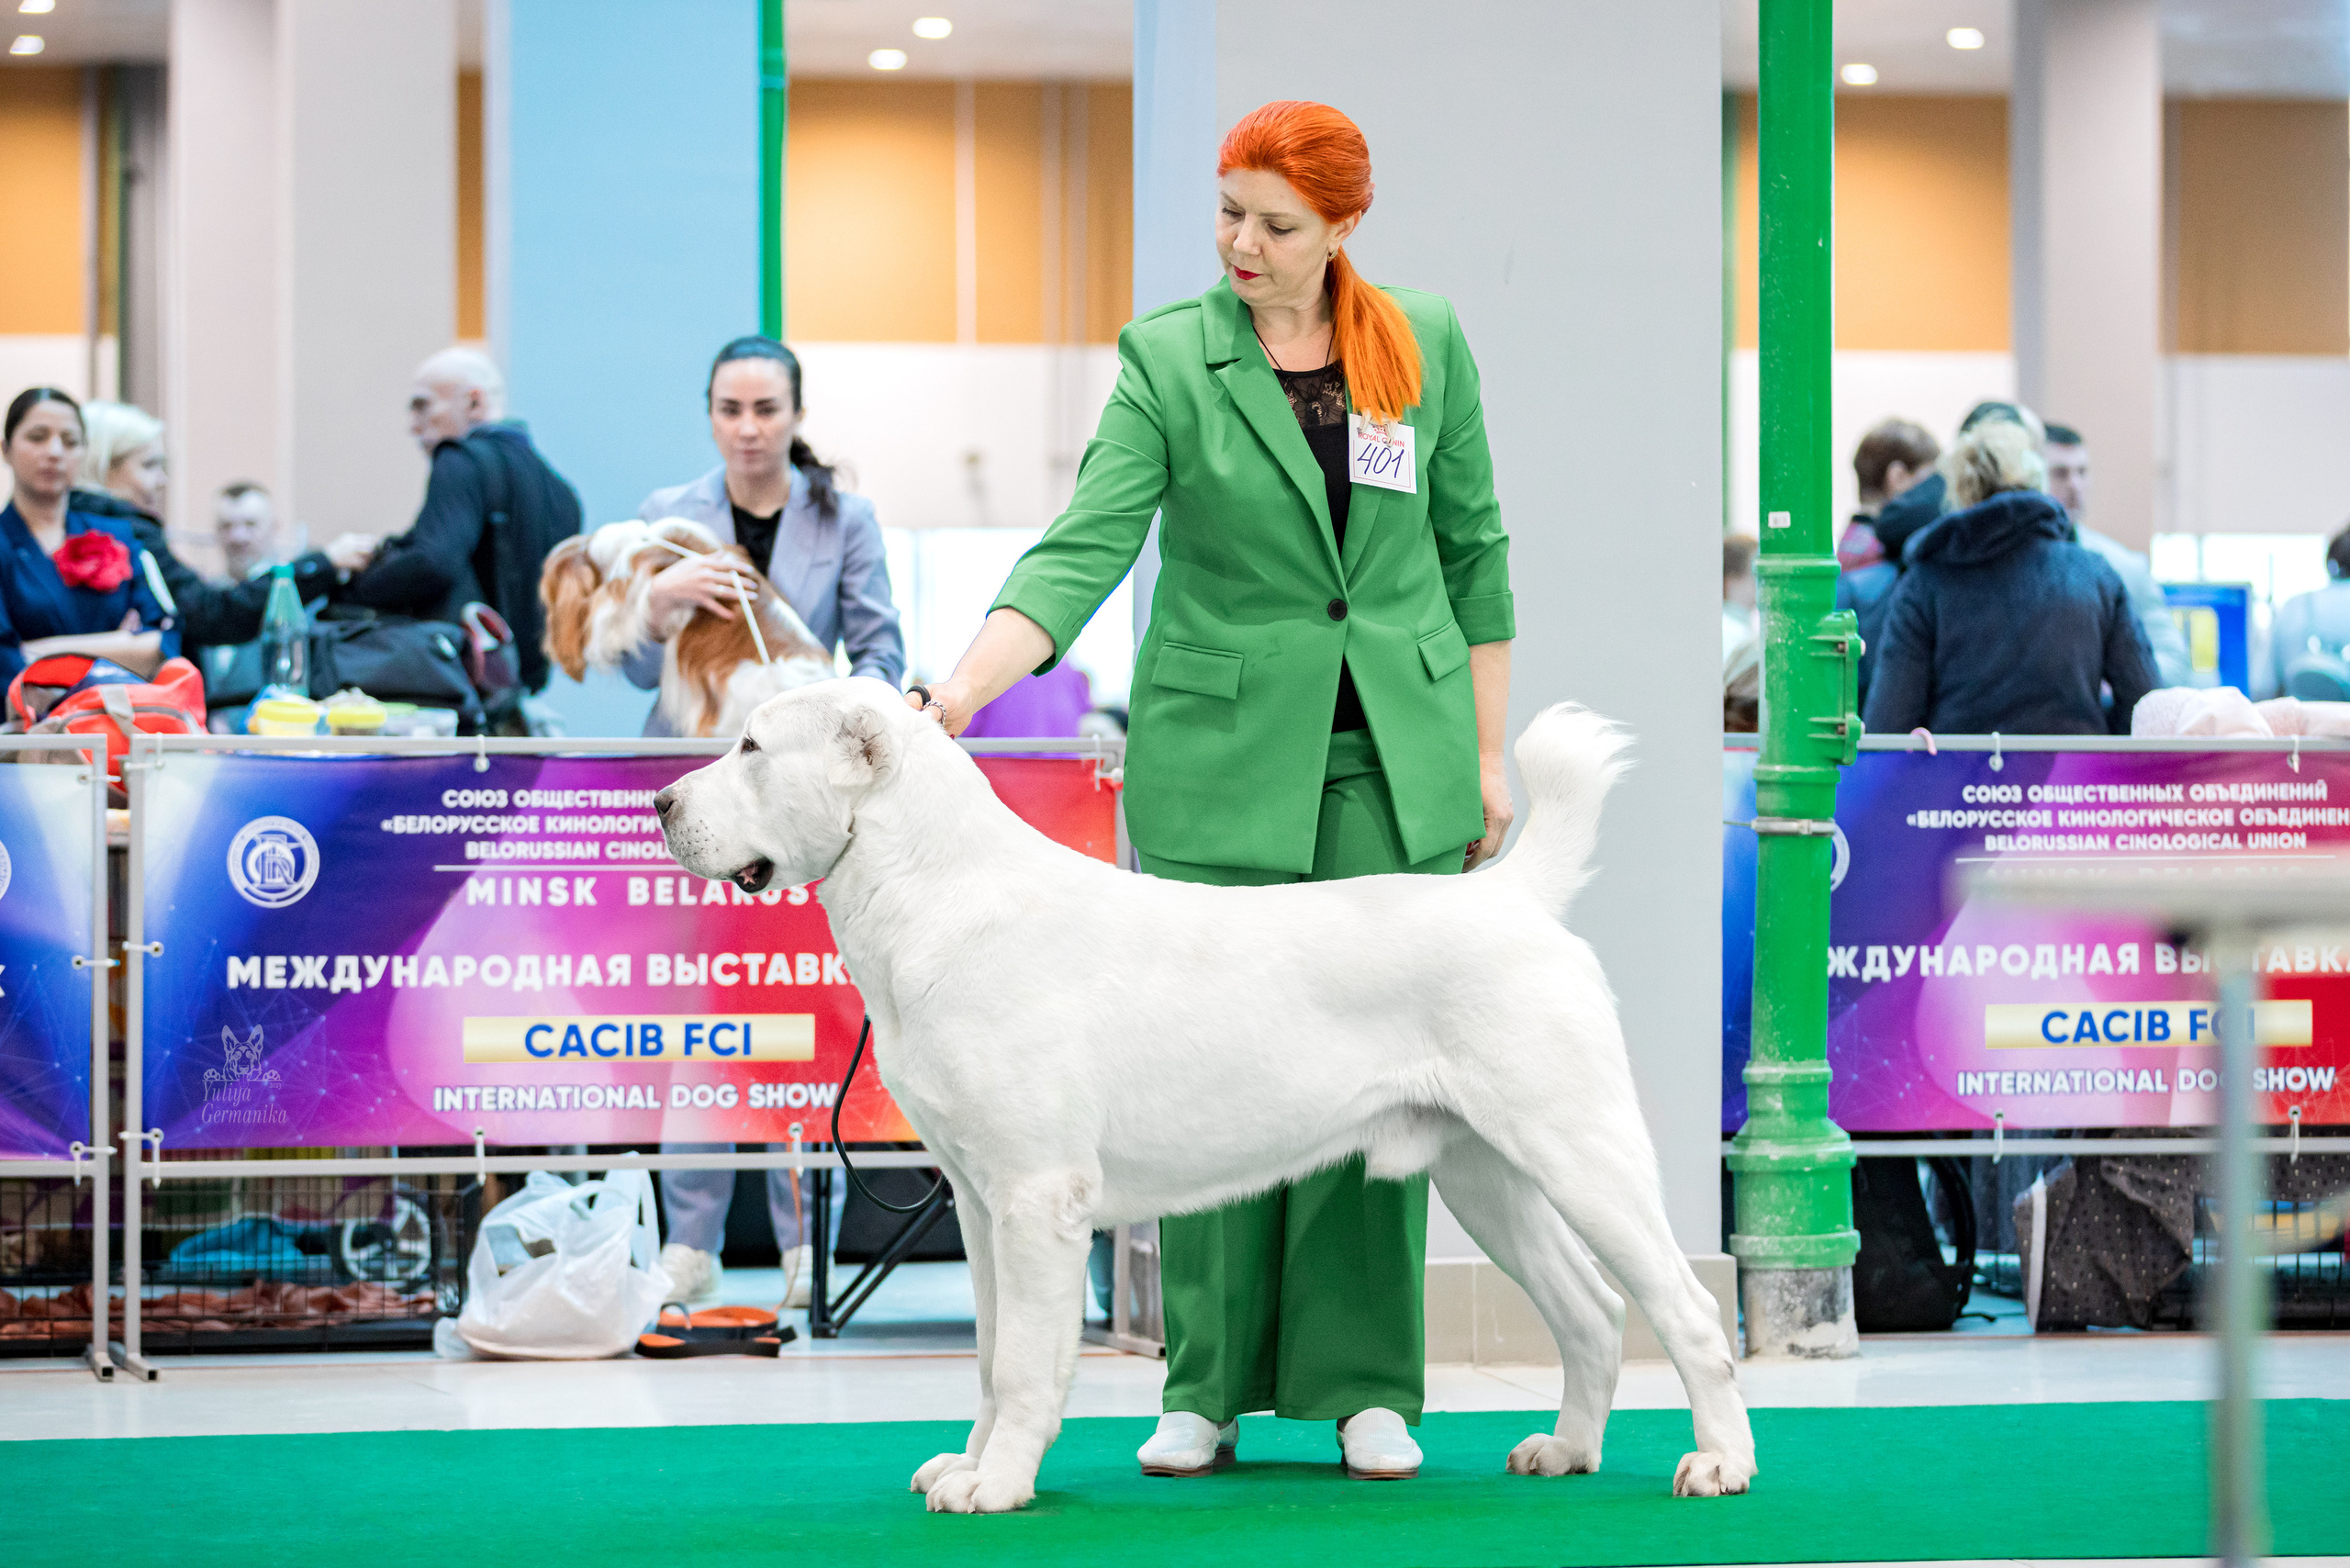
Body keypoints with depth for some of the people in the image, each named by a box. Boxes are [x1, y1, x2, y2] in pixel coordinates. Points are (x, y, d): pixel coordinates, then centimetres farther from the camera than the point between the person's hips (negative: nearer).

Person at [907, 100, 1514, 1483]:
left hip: (1395, 759, 1)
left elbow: (1475, 550, 9)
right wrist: (961, 691, -26)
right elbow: (1085, 549, -12)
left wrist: (1488, 751, 6)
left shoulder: (1426, 346, 3)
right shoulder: (1168, 359, -3)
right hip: (1219, 757, -1)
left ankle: (1362, 1384, 9)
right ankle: (1211, 1386, 10)